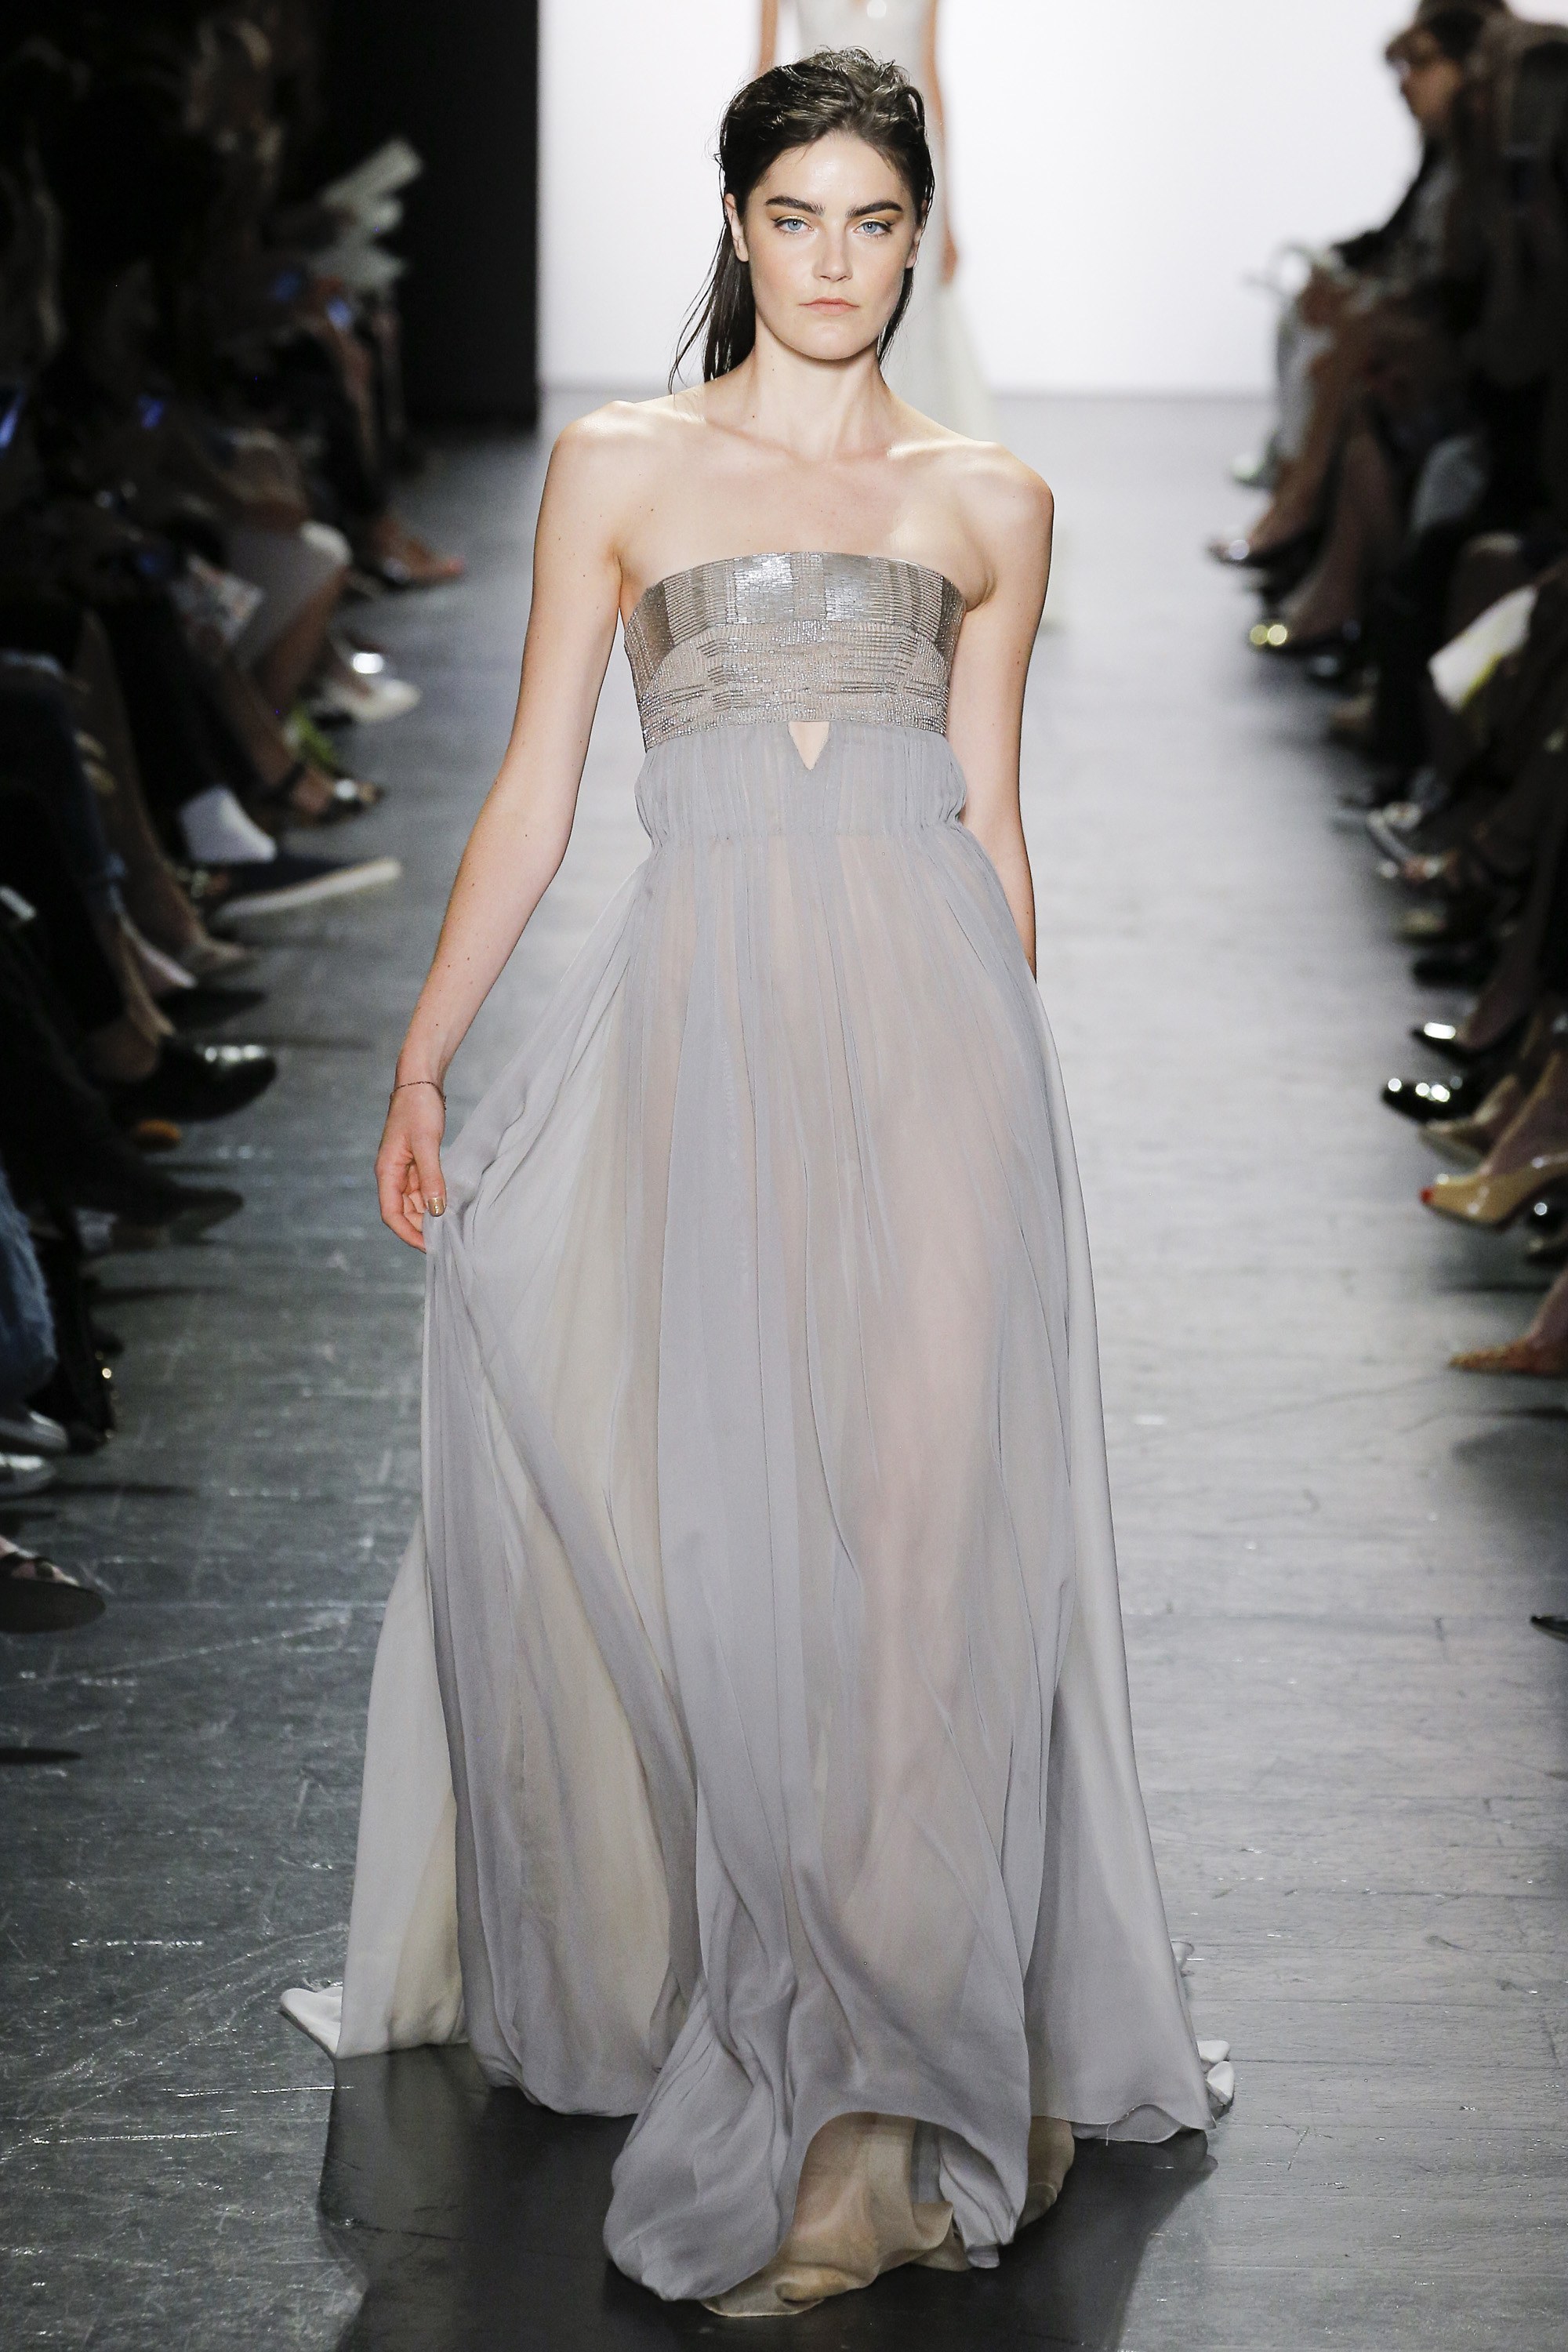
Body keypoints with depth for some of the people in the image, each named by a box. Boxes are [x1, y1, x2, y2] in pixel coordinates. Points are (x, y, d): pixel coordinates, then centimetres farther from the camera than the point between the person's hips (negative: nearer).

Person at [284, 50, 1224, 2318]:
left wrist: (1001, 1083, 14)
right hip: (703, 1021, 0)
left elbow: (991, 822, 15)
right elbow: (534, 790, 8)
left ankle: (888, 2064, 3)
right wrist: (422, 1063, 4)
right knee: (719, 1518, -2)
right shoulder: (621, 467, 9)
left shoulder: (990, 505, 11)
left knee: (927, 1518, -6)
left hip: (931, 1022, 0)